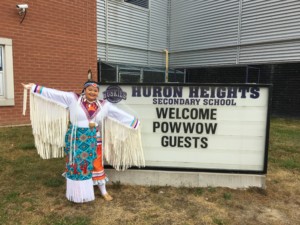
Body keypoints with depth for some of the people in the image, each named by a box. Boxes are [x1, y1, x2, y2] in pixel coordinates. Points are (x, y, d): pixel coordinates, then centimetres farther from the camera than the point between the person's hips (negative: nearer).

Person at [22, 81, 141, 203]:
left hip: (93, 140, 2)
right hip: (75, 139, -1)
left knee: (97, 165, 8)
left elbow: (120, 113, 4)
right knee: (75, 165, 9)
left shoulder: (103, 105, 0)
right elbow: (54, 93, -8)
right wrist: (35, 87, -11)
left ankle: (103, 191, 24)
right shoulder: (73, 99, -6)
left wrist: (134, 122, 5)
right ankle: (76, 193, 27)